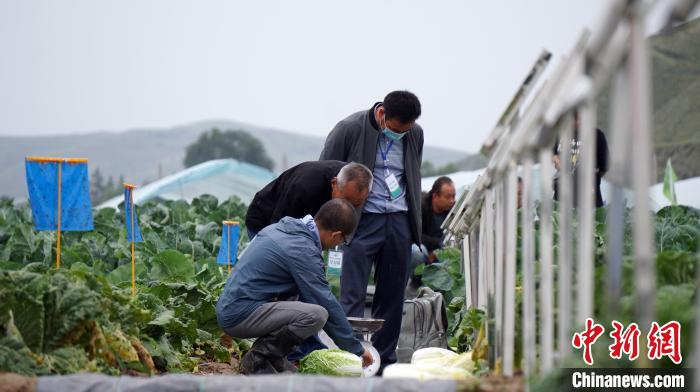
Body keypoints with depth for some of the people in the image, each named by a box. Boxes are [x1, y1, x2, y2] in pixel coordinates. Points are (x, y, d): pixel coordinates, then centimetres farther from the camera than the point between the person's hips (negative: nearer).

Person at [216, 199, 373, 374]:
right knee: (317, 315, -23)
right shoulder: (304, 251, -15)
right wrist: (357, 350, -1)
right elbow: (327, 304, -11)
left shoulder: (284, 226, 12)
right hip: (239, 315, -10)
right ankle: (257, 360, -8)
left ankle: (272, 357, 14)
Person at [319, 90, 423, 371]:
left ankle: (385, 359, 14)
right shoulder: (349, 129, -8)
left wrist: (415, 224, 18)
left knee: (392, 295, 7)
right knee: (352, 295, -9)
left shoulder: (415, 134, 7)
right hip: (363, 220, -5)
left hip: (399, 221, 5)